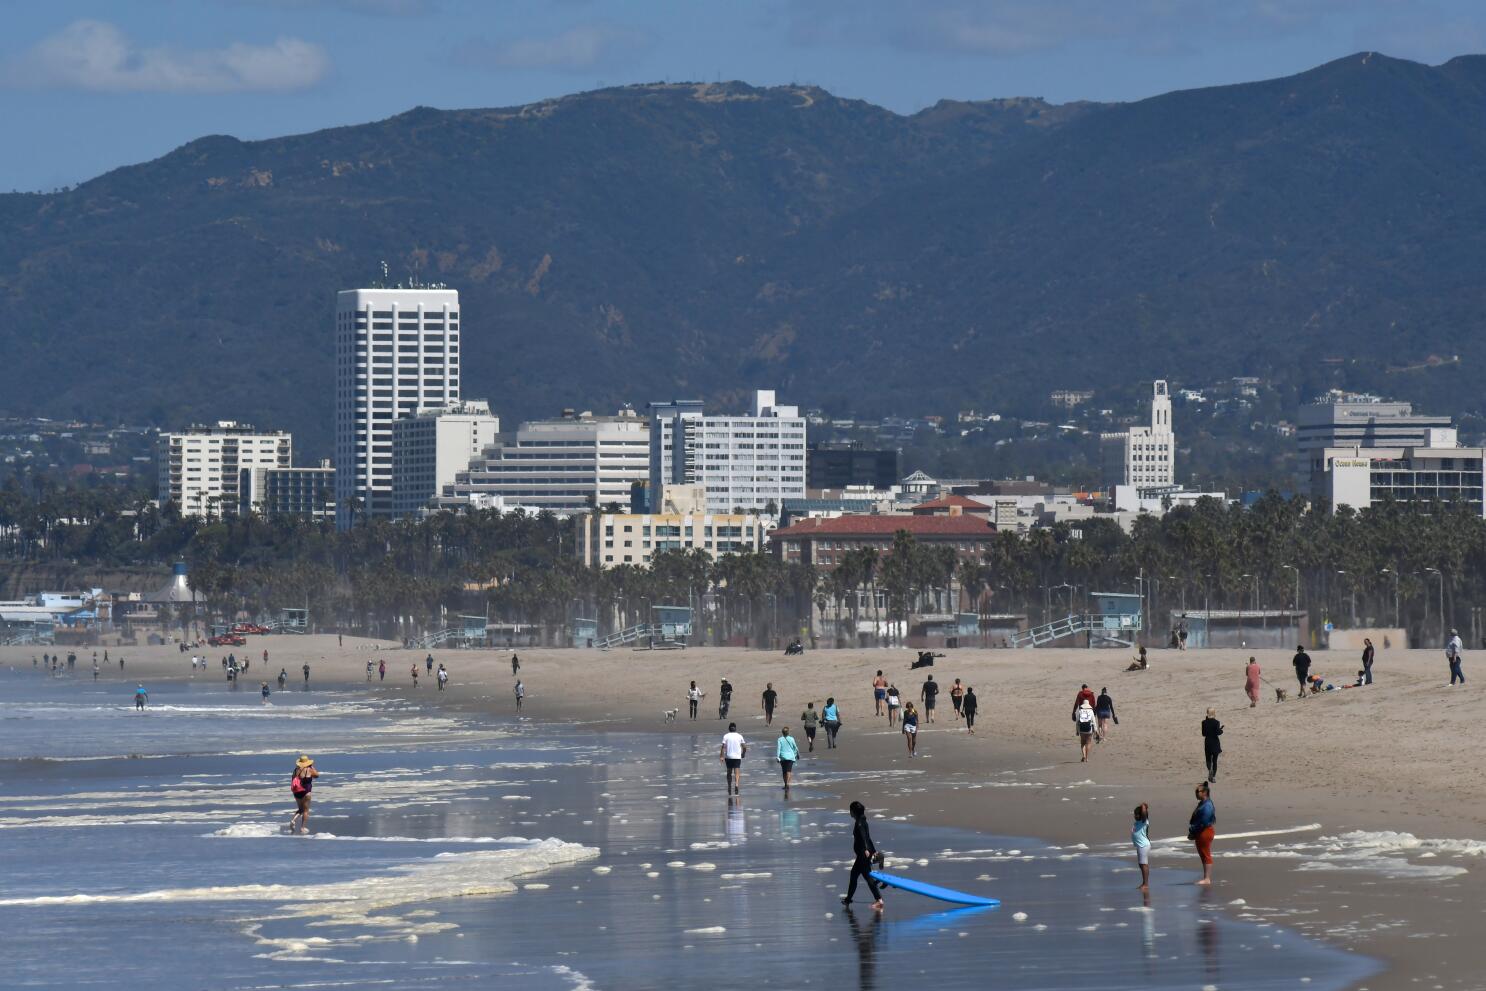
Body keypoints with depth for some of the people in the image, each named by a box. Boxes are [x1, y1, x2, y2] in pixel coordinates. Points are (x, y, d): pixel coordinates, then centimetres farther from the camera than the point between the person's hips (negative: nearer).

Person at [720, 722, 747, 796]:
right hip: (737, 757, 0)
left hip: (728, 757, 0)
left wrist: (721, 756, -11)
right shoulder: (739, 736, 1)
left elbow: (723, 747, -11)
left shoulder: (726, 736, -2)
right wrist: (743, 754, 20)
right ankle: (736, 785, -27)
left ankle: (729, 788, 23)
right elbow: (744, 747, 3)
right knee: (736, 773, -5)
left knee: (729, 772, 15)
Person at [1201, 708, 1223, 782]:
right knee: (1215, 760, 8)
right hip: (1215, 743, -2)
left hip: (1207, 743, 2)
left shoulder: (1204, 722, -4)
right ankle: (1213, 776, 5)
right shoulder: (1216, 722, -13)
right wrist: (1221, 729, 3)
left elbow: (1203, 734, 0)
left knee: (1208, 759, 13)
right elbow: (1218, 733, -18)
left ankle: (1210, 770, -17)